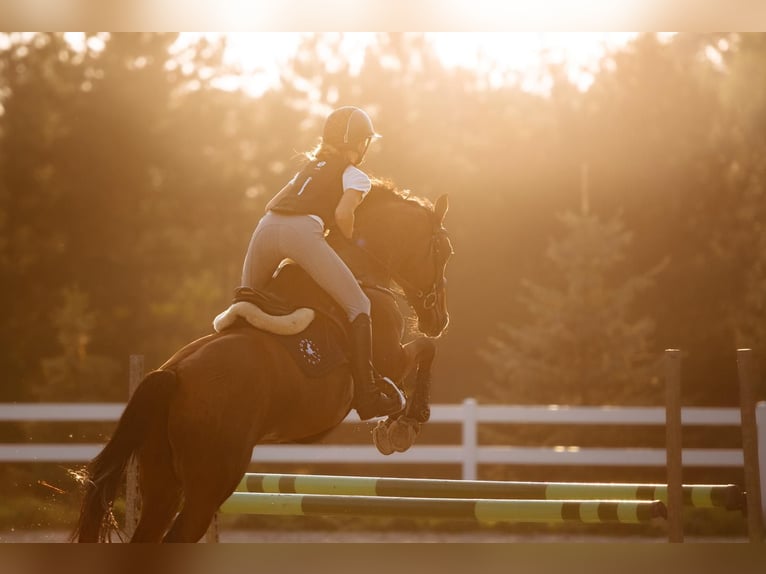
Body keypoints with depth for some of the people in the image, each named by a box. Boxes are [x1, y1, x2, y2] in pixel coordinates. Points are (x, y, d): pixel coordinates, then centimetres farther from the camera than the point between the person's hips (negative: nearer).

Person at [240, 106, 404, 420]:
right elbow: (342, 213, -3)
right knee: (358, 306, -3)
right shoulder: (356, 176, 16)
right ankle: (367, 395, -13)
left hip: (266, 226, 6)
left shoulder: (310, 166, 36)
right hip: (303, 231, -6)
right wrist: (351, 242, 13)